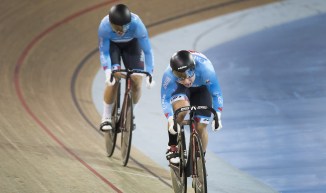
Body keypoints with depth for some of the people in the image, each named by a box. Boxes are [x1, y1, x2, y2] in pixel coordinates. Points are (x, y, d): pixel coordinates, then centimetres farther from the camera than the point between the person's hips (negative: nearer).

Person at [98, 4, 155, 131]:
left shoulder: (136, 24, -38)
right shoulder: (104, 26, -36)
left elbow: (147, 51, -30)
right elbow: (104, 52, -24)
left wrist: (149, 75, -35)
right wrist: (108, 73, -37)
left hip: (131, 44, 1)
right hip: (111, 44, -1)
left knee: (137, 82, -10)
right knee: (113, 79, -20)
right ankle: (106, 118, -7)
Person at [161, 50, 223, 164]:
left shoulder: (205, 68, -40)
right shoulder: (169, 74, -39)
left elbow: (217, 94, -32)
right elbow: (165, 99, -31)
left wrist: (217, 117, -43)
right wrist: (170, 120, -46)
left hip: (201, 88, 1)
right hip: (178, 89, -1)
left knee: (200, 128, -8)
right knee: (181, 108, -33)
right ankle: (172, 148, -15)